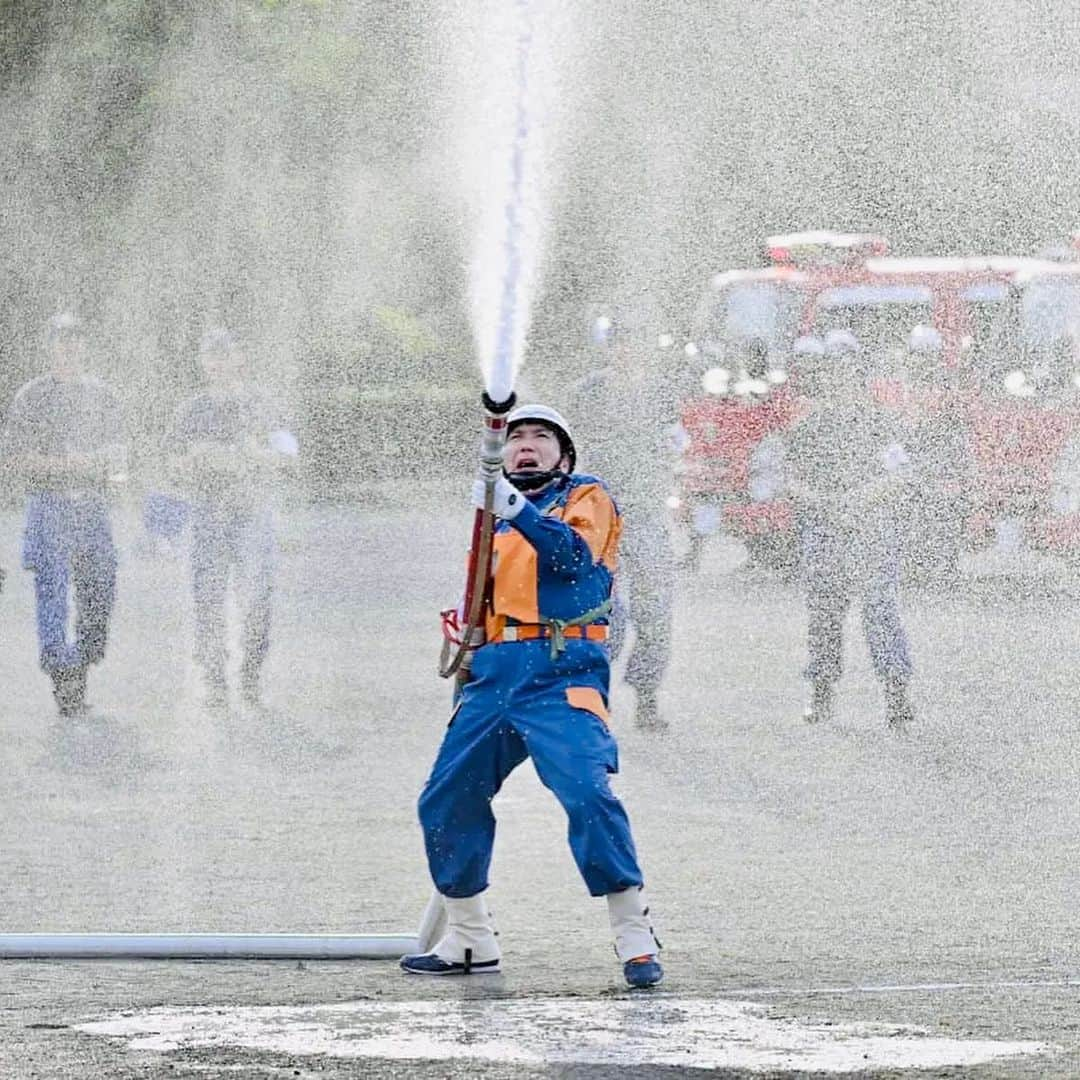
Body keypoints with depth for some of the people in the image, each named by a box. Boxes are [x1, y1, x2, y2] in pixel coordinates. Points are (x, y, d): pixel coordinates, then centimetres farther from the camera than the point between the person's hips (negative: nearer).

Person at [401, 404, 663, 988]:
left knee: (588, 794, -23)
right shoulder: (496, 522, 25)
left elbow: (573, 554, -14)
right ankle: (469, 940, 18)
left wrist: (516, 510, -26)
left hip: (560, 675, -7)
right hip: (494, 675, 7)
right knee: (445, 802, 4)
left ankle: (636, 938, -16)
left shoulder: (585, 497, 8)